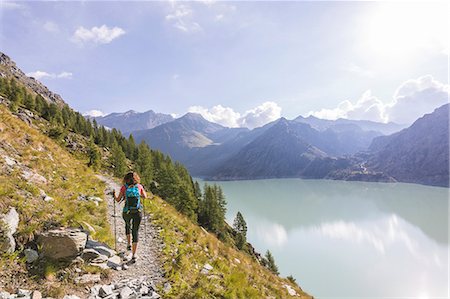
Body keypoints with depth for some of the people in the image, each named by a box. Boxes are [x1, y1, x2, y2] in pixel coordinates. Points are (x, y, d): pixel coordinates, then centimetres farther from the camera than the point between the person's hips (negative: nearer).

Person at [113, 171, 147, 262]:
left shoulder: (124, 187, -4)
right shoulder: (139, 186, -1)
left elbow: (118, 200, 2)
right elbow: (145, 196, 11)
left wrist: (114, 194, 21)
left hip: (127, 212, 1)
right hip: (138, 212, 0)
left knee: (128, 225, 33)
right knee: (135, 232, 7)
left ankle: (129, 244, 32)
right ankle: (133, 255, 2)